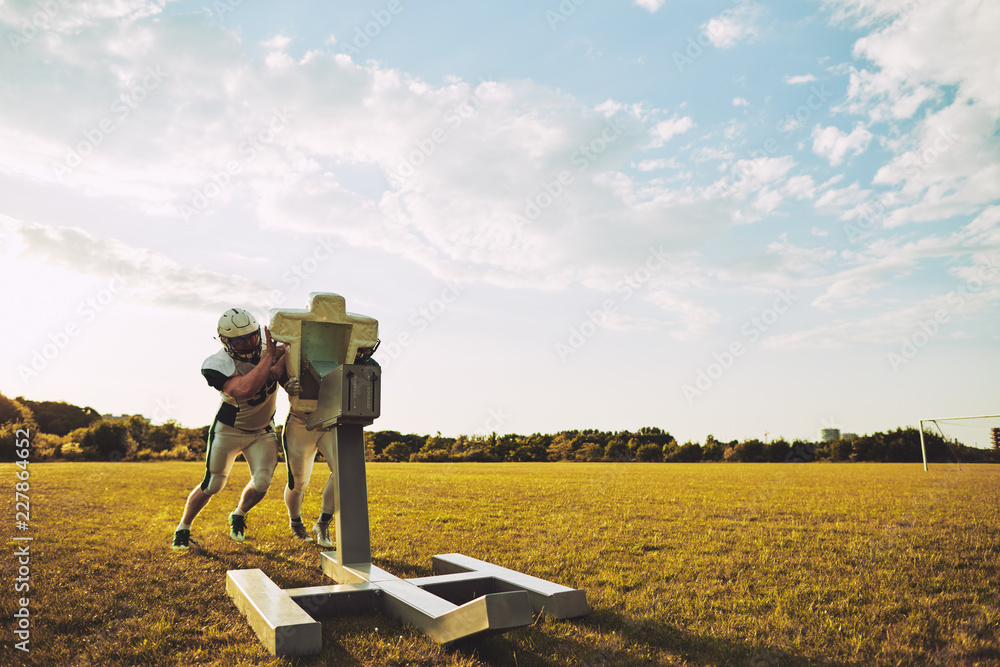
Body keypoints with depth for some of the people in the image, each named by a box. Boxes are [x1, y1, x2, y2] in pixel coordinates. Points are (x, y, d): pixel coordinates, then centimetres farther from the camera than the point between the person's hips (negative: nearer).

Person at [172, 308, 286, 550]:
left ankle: (238, 517, 25)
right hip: (228, 430, -3)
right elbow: (245, 389, -45)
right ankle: (183, 529, 31)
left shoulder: (269, 343, -14)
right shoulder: (220, 364, -30)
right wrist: (268, 357, -43)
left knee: (261, 483, -7)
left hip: (262, 431, 4)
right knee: (212, 485, 5)